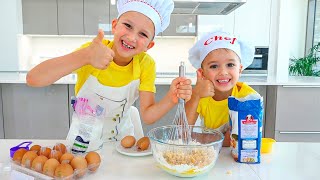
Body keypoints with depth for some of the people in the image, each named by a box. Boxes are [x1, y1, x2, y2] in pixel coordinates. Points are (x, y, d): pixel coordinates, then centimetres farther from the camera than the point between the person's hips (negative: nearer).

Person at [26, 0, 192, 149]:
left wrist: (171, 99, -35)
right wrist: (84, 56, -47)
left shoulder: (146, 65, -15)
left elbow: (148, 116, -15)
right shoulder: (92, 50, -21)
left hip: (121, 136, 3)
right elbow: (33, 79, -33)